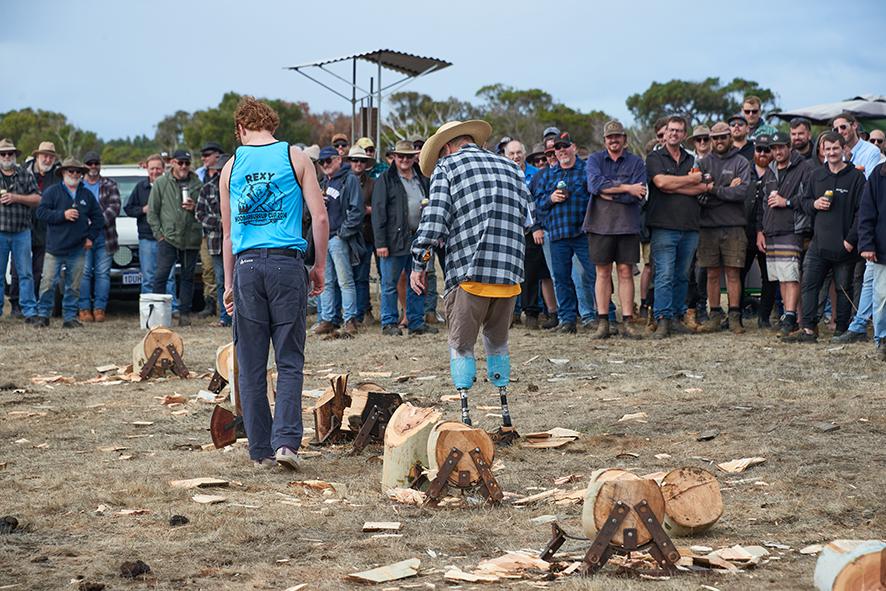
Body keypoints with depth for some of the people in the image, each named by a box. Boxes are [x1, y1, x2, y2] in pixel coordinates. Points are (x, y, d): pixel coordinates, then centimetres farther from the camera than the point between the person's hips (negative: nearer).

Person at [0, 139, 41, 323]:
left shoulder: (26, 175, 9)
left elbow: (37, 199, 3)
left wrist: (15, 197, -8)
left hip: (21, 231, 0)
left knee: (25, 273, 0)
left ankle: (29, 311, 3)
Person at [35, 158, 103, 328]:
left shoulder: (87, 195, 12)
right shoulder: (53, 191, 2)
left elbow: (98, 217, 18)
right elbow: (41, 212, -6)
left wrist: (91, 237, 7)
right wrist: (63, 215, -15)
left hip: (78, 249, 3)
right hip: (55, 248, -3)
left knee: (74, 286, 5)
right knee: (48, 282, -5)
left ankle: (70, 317, 11)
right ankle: (43, 315, 3)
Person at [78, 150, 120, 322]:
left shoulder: (110, 185, 10)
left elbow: (114, 207, -1)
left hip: (104, 238, 1)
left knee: (103, 274, 1)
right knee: (84, 273, -3)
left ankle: (99, 308, 4)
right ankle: (84, 309, 1)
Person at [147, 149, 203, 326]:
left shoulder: (197, 184, 6)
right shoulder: (161, 183, 4)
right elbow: (152, 211, 6)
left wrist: (195, 207, -8)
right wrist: (159, 233, -1)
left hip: (191, 239, 2)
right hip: (168, 238, -2)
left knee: (187, 277, 7)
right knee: (161, 275, -5)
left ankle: (184, 313, 13)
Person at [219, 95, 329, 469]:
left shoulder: (231, 167, 11)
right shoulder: (295, 158, 5)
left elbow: (227, 232, 15)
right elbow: (320, 217, -1)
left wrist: (229, 284, 21)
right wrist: (319, 267, 8)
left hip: (246, 266, 2)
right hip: (287, 262, -2)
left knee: (251, 366, 7)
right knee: (289, 361, 2)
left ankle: (261, 451, 8)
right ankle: (286, 441, -12)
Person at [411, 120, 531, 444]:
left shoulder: (447, 167, 4)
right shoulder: (510, 168, 19)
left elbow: (434, 219, -6)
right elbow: (529, 217, 14)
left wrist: (419, 264, 0)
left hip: (468, 273, -5)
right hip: (511, 273, 5)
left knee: (461, 346, 6)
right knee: (497, 343, 18)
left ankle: (466, 421, -1)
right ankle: (506, 423, 16)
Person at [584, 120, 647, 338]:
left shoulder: (636, 162, 7)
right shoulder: (595, 159, 9)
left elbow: (638, 195, -7)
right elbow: (595, 184, -11)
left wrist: (608, 192, -10)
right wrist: (626, 188, -13)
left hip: (627, 224, 0)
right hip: (600, 223, 0)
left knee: (626, 272, 0)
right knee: (603, 273, 3)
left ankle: (627, 322, 2)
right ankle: (602, 323, 4)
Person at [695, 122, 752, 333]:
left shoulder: (741, 162, 3)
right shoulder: (705, 163, 12)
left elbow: (743, 191, -11)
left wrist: (714, 190, -11)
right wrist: (728, 190, -12)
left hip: (733, 226, -3)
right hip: (708, 226, 3)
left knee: (733, 273, -1)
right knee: (712, 274, 5)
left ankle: (734, 316, 2)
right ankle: (714, 316, 11)